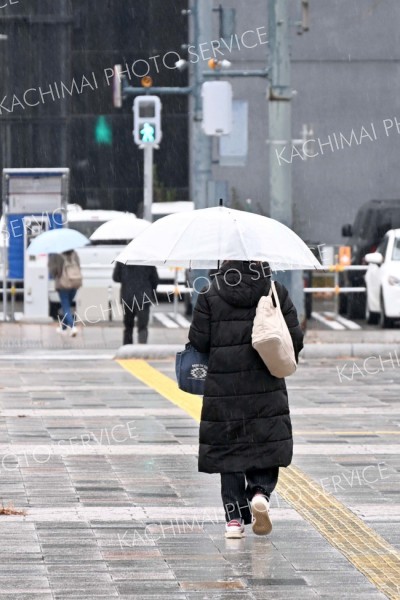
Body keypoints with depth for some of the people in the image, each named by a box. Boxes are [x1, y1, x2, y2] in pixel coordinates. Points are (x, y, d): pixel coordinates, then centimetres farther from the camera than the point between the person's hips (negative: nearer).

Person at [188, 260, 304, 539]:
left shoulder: (211, 294, -5)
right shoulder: (276, 291, -2)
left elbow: (198, 341, -6)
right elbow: (295, 338, -2)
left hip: (223, 386, 0)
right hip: (266, 386, 0)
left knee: (228, 448, 8)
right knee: (266, 444, 12)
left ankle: (235, 518, 4)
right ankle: (261, 492, -14)